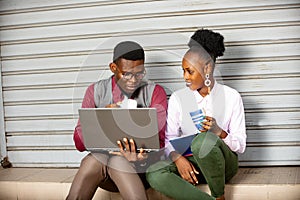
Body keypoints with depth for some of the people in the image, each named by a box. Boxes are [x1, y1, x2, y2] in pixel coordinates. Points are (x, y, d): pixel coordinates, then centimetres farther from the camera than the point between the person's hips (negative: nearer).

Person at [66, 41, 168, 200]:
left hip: (139, 168, -1)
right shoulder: (96, 91, 4)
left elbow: (158, 139, -9)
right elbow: (79, 143, -1)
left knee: (118, 161, -33)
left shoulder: (155, 92, 1)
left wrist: (140, 156, -32)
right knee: (93, 160, -31)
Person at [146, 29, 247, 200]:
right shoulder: (178, 98, 4)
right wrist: (178, 158, -21)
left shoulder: (231, 97, -2)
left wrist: (218, 132, -23)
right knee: (154, 174, -29)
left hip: (223, 164, -2)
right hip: (189, 163, 2)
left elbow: (241, 146, -3)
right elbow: (169, 139, -1)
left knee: (204, 140, -37)